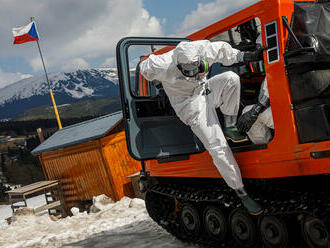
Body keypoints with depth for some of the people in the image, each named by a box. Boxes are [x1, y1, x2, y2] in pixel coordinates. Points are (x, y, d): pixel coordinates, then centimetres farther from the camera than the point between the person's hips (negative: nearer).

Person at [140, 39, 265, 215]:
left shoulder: (203, 48, -16)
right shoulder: (164, 65, -27)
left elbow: (223, 50, 4)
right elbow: (144, 68, -5)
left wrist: (244, 56, 3)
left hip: (206, 91, 5)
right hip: (192, 106, -5)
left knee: (231, 78, -25)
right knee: (218, 148, -14)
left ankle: (230, 128, -12)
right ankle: (241, 192, -4)